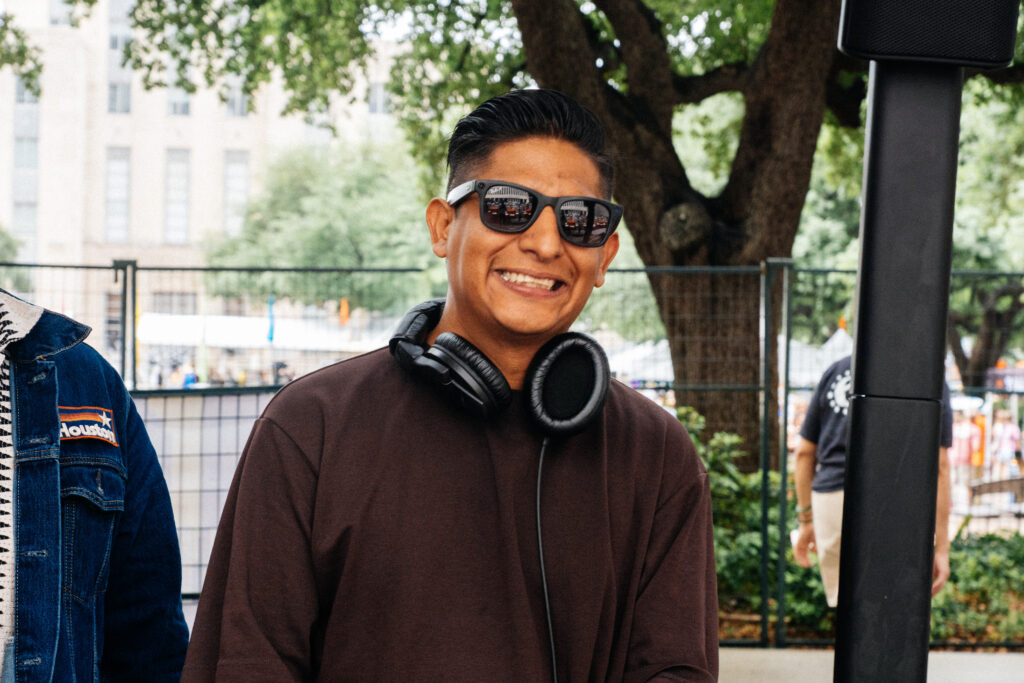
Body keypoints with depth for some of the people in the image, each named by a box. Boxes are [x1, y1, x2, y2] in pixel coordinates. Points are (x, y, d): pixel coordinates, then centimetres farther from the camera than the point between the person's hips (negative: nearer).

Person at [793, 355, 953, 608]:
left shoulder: (835, 370, 15)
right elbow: (938, 465, -4)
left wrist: (806, 520, 25)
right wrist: (942, 548, -3)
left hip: (829, 500, 4)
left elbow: (804, 452, 16)